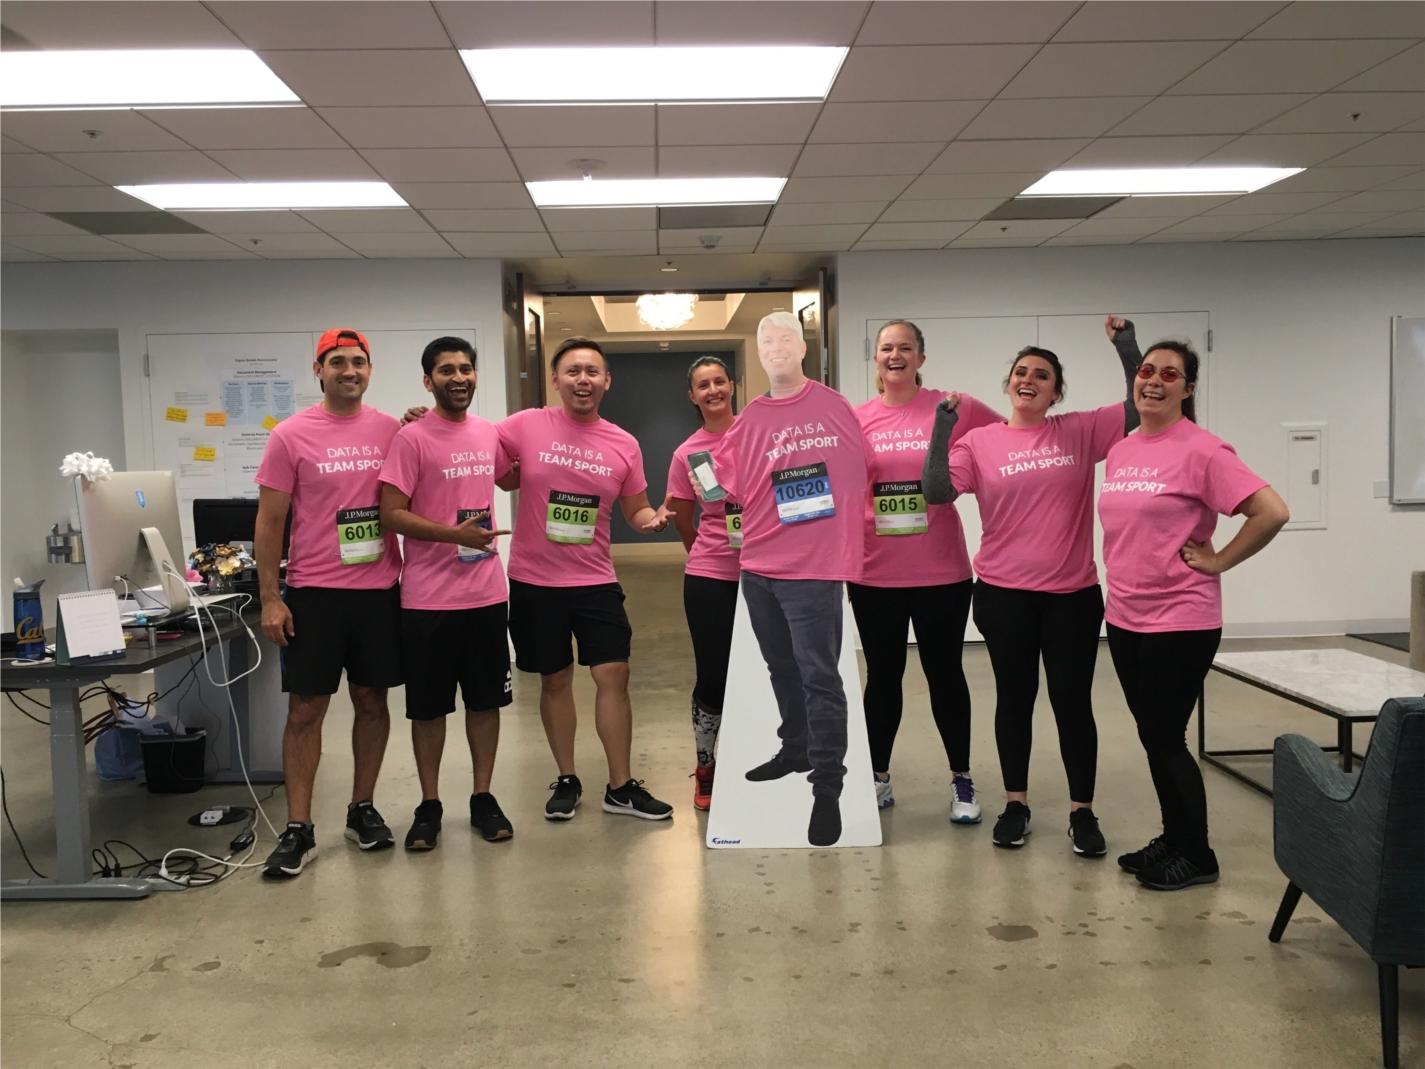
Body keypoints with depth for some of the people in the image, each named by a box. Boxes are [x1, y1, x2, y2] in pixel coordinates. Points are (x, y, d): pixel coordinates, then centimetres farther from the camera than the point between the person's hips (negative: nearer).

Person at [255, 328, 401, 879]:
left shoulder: (391, 430, 3)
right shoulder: (291, 435, -4)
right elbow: (270, 520, -3)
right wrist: (270, 598, -7)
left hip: (381, 590, 3)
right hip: (313, 592, -2)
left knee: (372, 700, 11)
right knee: (305, 709, 3)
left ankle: (362, 810, 26)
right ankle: (298, 830, 12)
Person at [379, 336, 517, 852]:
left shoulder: (490, 434, 7)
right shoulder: (411, 438, -10)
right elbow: (391, 514, -15)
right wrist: (454, 534, -23)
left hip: (487, 592, 5)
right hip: (428, 597, -5)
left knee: (486, 699, 12)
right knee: (428, 705, 7)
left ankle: (483, 797, 26)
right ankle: (429, 805, 21)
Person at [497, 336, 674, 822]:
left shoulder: (624, 445, 1)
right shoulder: (526, 426, -6)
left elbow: (636, 510, 11)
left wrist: (654, 518, -11)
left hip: (595, 580, 1)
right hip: (534, 580, -1)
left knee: (613, 675, 0)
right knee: (555, 680, 11)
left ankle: (621, 786, 15)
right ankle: (566, 780, 28)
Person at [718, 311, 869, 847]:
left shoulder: (833, 407, 0)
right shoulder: (749, 420, 4)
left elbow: (857, 473, 6)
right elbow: (729, 483, 4)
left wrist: (850, 544, 5)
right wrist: (710, 481, -15)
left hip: (814, 564, -4)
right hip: (758, 565, 4)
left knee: (818, 677, -4)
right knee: (781, 668, 19)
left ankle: (827, 788, 3)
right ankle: (795, 748, 39)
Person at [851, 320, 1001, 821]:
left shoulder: (954, 407, -3)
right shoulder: (855, 419, 2)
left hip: (942, 570, -1)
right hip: (875, 573, 2)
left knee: (944, 672, 10)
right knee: (882, 675, 13)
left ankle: (962, 781, 25)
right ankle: (878, 778, 28)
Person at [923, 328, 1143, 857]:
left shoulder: (1082, 431, 3)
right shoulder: (979, 441, -2)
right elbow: (937, 493, -12)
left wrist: (1127, 349, -8)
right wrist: (941, 432, -19)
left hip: (1072, 593, 1)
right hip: (1003, 594, 0)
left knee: (1072, 700, 7)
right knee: (1014, 698, 12)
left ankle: (1082, 810, 21)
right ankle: (1015, 803, 27)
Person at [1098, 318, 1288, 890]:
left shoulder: (1202, 450, -13)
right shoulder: (1121, 450, 9)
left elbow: (1272, 511, -20)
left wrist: (1216, 560, -13)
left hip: (1180, 621, -7)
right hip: (1125, 618, 7)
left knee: (1166, 739, 0)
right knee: (1152, 737, 15)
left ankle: (1197, 855, 17)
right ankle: (1173, 839, 30)